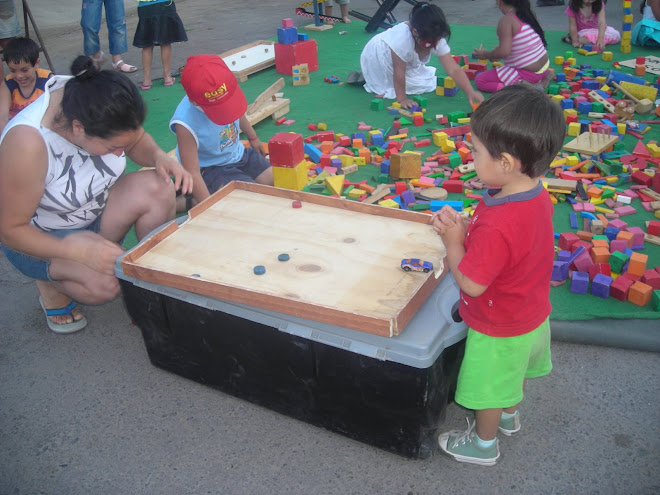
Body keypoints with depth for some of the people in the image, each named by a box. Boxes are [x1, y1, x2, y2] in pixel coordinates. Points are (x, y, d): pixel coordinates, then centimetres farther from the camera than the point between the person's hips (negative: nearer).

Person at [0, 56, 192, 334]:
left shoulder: (99, 106, -21)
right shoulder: (26, 142, -35)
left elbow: (138, 141, 3)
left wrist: (159, 157, -21)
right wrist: (79, 251, -35)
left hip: (96, 209, 5)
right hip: (39, 236, -5)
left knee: (156, 187, -25)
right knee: (105, 283, -33)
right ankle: (51, 283, 2)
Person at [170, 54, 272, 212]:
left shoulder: (227, 92, -17)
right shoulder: (186, 124, -34)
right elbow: (192, 173, -31)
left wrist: (253, 138, 24)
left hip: (237, 154, 8)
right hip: (209, 169, -7)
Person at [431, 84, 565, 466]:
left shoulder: (497, 226, -41)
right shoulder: (537, 194, -12)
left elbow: (471, 284, -31)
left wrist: (453, 242, -20)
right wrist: (467, 230, -10)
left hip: (499, 331, -8)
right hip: (533, 316, 8)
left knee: (489, 389, 19)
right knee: (513, 371, 34)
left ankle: (483, 445, 45)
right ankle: (510, 415, 61)